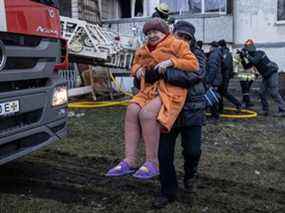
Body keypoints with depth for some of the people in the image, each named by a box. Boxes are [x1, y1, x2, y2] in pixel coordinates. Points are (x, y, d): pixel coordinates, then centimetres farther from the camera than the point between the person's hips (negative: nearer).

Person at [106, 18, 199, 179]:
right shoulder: (144, 50, 21)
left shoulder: (176, 44, 3)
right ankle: (130, 161, -18)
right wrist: (137, 69, 9)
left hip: (170, 90, -6)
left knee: (147, 113, -29)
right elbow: (135, 64, 34)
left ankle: (152, 163, -18)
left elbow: (193, 64, -5)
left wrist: (171, 61, -16)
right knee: (132, 111, -19)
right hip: (150, 90, 6)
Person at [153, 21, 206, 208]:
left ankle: (190, 173, 35)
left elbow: (193, 75, -22)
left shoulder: (197, 55, -1)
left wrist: (164, 73, -29)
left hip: (191, 110, -2)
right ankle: (168, 192, 22)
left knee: (193, 150, -2)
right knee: (164, 154, 3)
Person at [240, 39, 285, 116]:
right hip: (266, 76, 9)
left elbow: (254, 61, -32)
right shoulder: (253, 57, 11)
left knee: (274, 93, -12)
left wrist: (246, 55, -24)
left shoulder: (259, 53, -15)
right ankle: (265, 110, 13)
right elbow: (246, 67, 12)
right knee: (262, 93, 5)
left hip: (272, 74, -9)